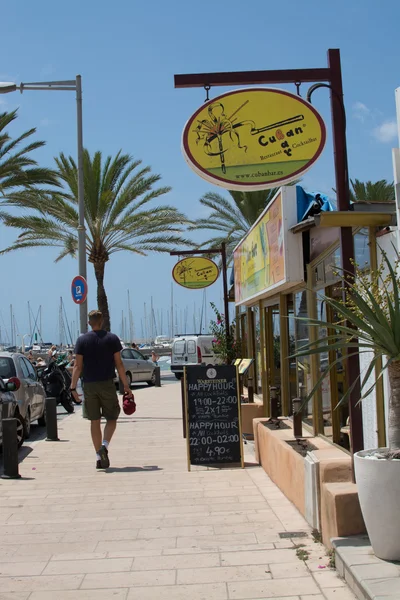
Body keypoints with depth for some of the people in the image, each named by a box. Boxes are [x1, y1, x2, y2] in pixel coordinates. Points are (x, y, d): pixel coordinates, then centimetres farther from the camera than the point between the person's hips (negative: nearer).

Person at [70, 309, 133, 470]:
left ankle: (99, 457, 7)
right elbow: (119, 364, 0)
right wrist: (126, 386, 4)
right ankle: (104, 445, -15)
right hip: (107, 384, -1)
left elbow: (78, 366, -2)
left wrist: (73, 387, 2)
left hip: (89, 386, 1)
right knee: (111, 418, 9)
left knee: (94, 421, 7)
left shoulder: (82, 340, 3)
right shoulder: (112, 338, 1)